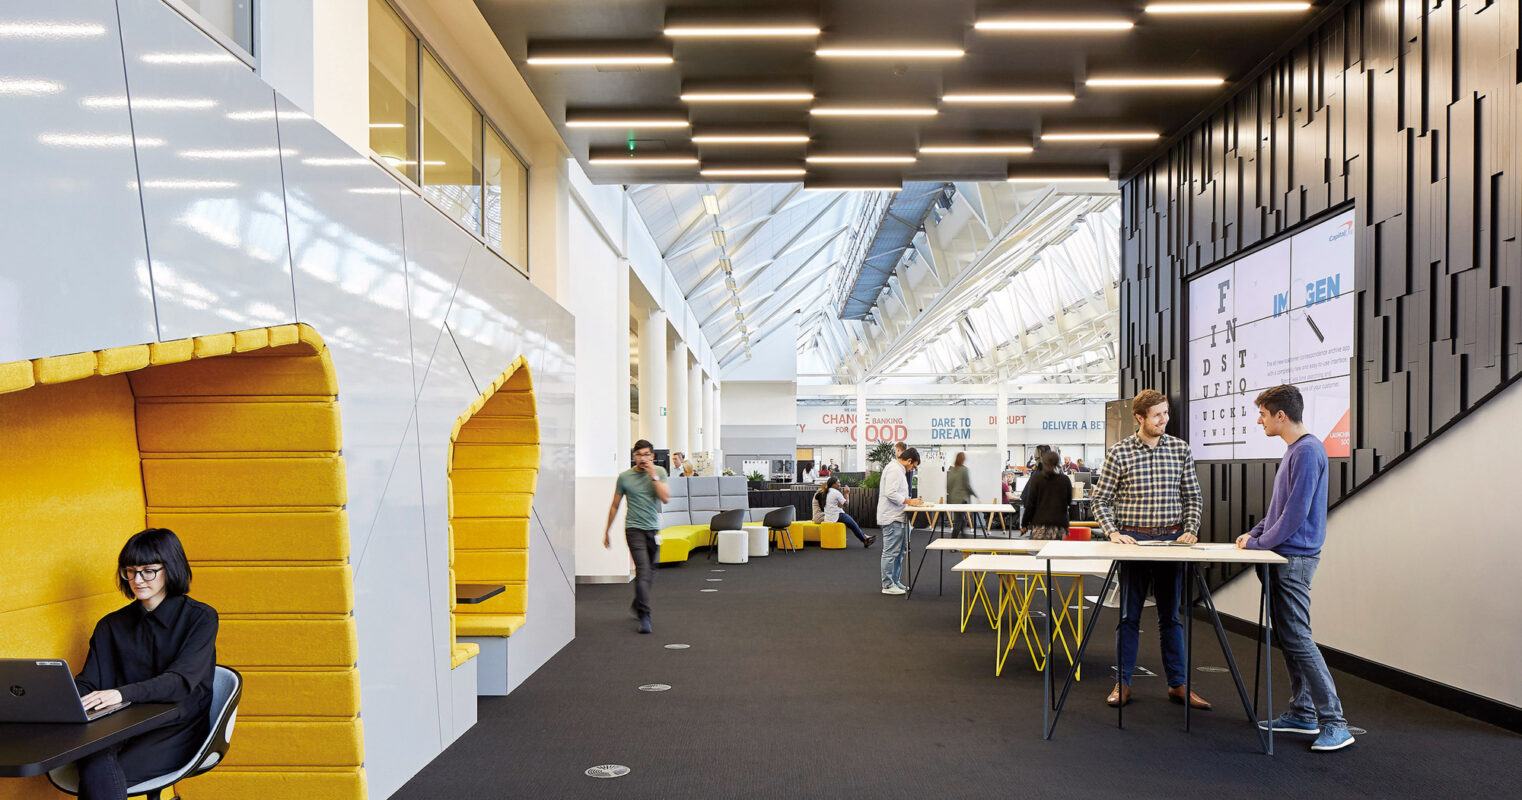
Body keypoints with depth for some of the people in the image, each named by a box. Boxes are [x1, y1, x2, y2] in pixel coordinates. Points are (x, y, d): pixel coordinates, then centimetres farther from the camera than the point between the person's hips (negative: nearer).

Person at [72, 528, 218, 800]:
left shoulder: (200, 618, 0)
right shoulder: (111, 625, 17)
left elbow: (182, 681, -13)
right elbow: (87, 682, 9)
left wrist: (122, 694, -28)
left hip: (176, 730, -3)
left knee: (96, 776, -29)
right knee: (98, 767, -31)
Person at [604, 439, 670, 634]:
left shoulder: (659, 472, 3)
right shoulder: (625, 477, -1)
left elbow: (665, 497, -10)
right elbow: (615, 505, 8)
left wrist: (653, 476, -15)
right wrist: (606, 531, 11)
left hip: (654, 529, 3)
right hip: (634, 528, -3)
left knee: (650, 572, 15)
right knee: (642, 570, -16)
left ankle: (637, 605, 39)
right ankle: (644, 616, -17)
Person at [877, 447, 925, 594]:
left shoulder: (898, 470, 20)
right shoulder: (894, 469, -15)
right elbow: (891, 493, -24)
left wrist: (910, 501, 13)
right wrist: (909, 501, -17)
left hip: (897, 517, 11)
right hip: (892, 518, -11)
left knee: (899, 552, 17)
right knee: (891, 552, -6)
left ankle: (895, 582, 25)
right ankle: (888, 585, -1)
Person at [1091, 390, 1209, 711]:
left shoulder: (1180, 449, 4)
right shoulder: (1120, 453, -4)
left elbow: (1193, 497, 10)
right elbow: (1102, 500, 1)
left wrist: (1190, 530, -3)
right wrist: (1113, 533, -12)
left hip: (1172, 539, 2)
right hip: (1133, 539, -2)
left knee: (1170, 615, 10)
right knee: (1129, 614, 5)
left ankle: (1177, 684, 19)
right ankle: (1123, 683, 14)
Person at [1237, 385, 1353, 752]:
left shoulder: (1307, 451, -16)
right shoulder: (1294, 450, 15)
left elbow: (1296, 512, -20)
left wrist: (1260, 543, -10)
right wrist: (1255, 532, 11)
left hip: (1295, 558, -10)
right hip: (1283, 558, 10)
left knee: (1297, 638, -9)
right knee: (1288, 637, 13)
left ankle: (1334, 723, -4)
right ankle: (1301, 713, 21)